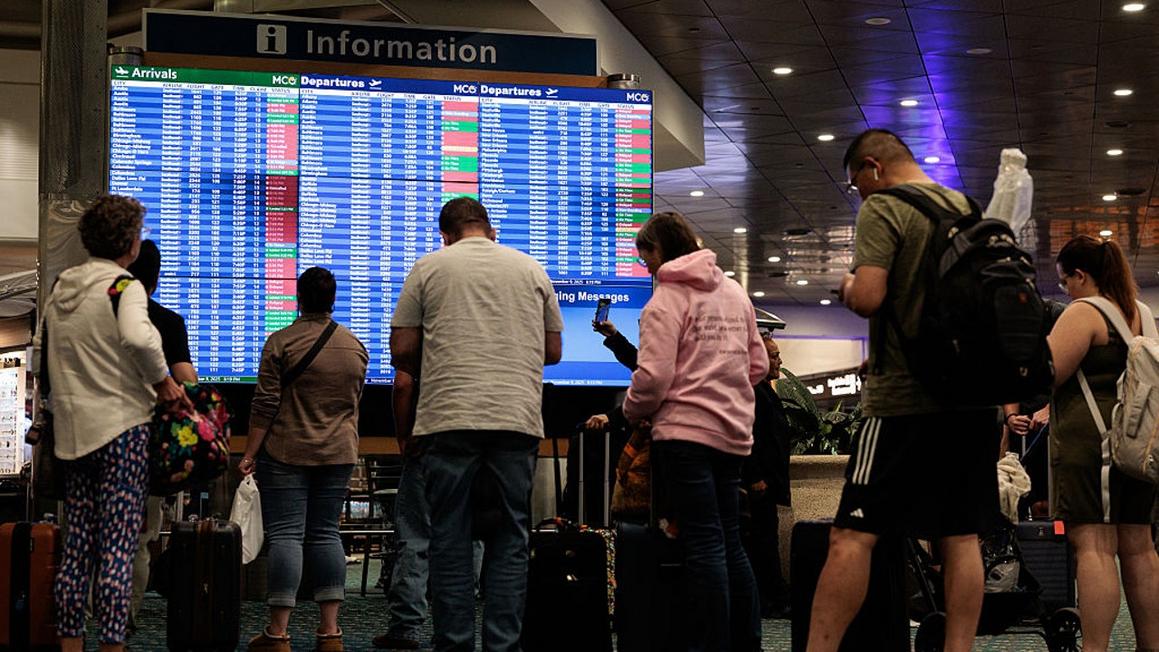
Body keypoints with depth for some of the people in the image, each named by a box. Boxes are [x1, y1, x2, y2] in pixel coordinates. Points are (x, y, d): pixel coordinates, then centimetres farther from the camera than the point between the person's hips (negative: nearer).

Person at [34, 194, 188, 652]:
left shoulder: (60, 286, 12)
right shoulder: (125, 286, -10)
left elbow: (41, 345, 18)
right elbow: (137, 337, -29)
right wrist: (163, 381, -15)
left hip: (73, 426, 7)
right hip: (122, 425, -7)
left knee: (76, 545, 11)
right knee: (118, 548, -5)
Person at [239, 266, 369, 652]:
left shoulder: (281, 342, -7)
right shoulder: (356, 346, 7)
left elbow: (265, 404, -9)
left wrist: (249, 453, -4)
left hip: (287, 452, -4)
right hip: (339, 454, 4)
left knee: (285, 535, -4)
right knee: (325, 534, 8)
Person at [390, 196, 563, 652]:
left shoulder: (429, 267, 8)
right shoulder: (531, 269, 14)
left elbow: (401, 350, 5)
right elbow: (553, 351, 17)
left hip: (449, 417, -1)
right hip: (518, 417, 2)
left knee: (450, 537, 4)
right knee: (509, 537, 5)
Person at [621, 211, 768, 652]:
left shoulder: (666, 300, -8)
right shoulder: (734, 292, 15)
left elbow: (653, 377, -14)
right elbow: (758, 364, 17)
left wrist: (631, 411, 3)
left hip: (686, 431, -7)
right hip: (733, 432, 7)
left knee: (704, 546, -7)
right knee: (730, 543, 13)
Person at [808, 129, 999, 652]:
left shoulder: (883, 208, -7)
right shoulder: (969, 209, 14)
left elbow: (868, 297, -19)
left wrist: (849, 288, 2)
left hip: (903, 398, -7)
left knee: (852, 535, -6)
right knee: (961, 537, 6)